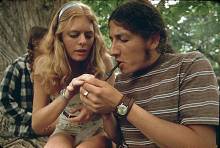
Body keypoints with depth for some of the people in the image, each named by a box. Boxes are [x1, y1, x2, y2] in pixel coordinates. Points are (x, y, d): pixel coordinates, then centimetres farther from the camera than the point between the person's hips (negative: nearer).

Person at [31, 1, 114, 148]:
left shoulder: (103, 61, -18)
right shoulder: (45, 65, -16)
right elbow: (37, 125, -16)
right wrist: (67, 94, -33)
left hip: (97, 128, 0)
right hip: (66, 128, 1)